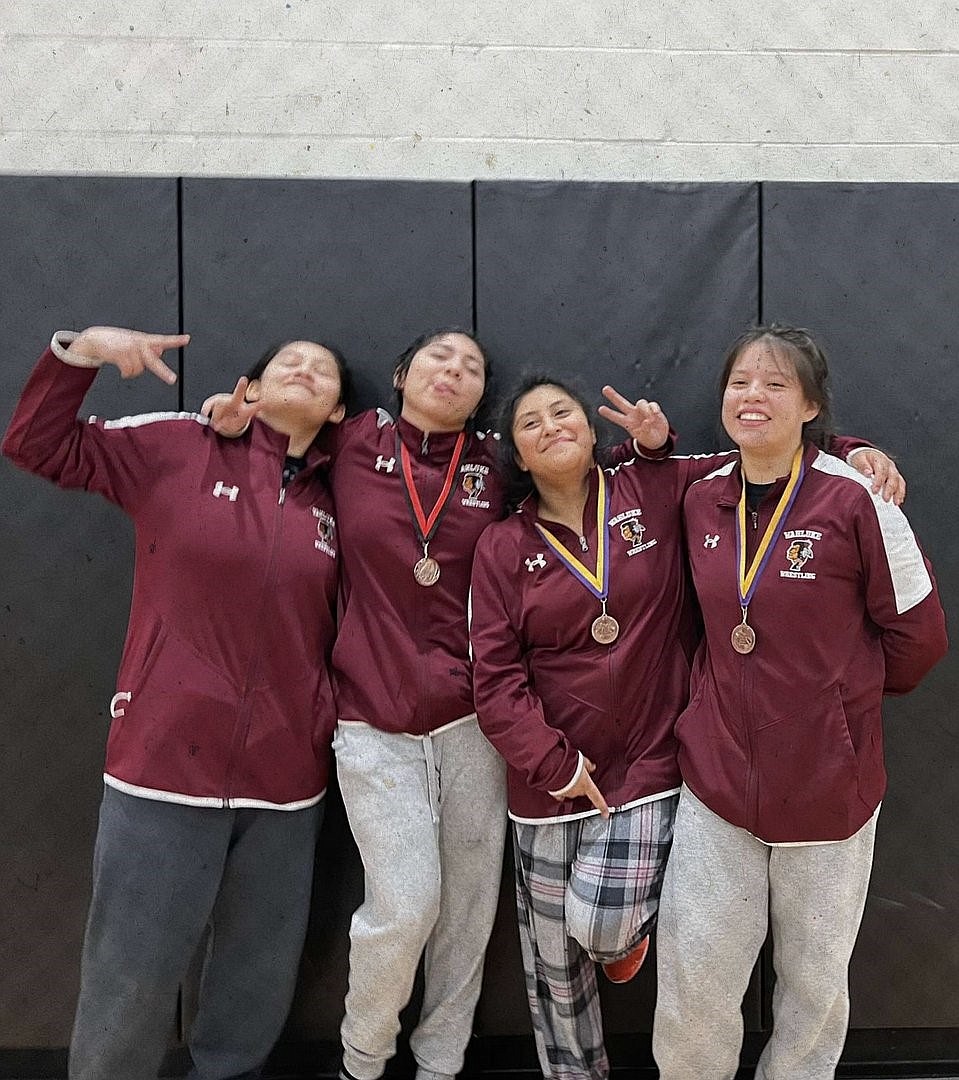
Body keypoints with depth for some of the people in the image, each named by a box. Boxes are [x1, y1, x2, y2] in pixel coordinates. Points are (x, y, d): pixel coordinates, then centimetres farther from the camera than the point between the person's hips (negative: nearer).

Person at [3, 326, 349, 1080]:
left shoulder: (336, 505, 8)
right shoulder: (177, 447, 1)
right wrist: (81, 351, -9)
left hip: (286, 778, 3)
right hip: (166, 764, -3)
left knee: (262, 981, 16)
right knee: (131, 980, 7)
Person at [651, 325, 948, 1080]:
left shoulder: (857, 499, -12)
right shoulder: (700, 502, 0)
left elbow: (917, 635, -2)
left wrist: (841, 691, 8)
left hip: (828, 784, -2)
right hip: (716, 779, 2)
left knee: (815, 981, 16)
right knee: (692, 978, 4)